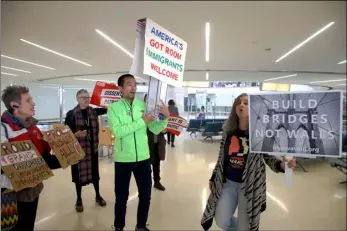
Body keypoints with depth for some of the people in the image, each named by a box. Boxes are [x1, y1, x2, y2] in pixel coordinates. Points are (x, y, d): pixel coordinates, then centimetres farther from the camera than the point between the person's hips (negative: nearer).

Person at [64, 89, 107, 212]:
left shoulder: (94, 111, 3)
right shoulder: (71, 114, -7)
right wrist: (76, 134, -23)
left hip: (92, 148, 3)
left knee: (94, 171, 14)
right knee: (78, 173, 8)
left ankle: (98, 196, 32)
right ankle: (79, 200, 26)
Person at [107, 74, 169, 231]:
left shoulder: (143, 105, 1)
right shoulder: (113, 108, -5)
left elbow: (155, 129, -2)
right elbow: (118, 131, -21)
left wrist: (165, 118, -20)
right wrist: (142, 121, -23)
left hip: (143, 158, 3)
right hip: (123, 160, -2)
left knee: (145, 195, 14)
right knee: (121, 196, 14)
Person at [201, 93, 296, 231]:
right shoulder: (229, 131, -2)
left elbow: (268, 157, -6)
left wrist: (282, 165, -28)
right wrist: (213, 178, 12)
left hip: (250, 186, -3)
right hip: (227, 182, 4)